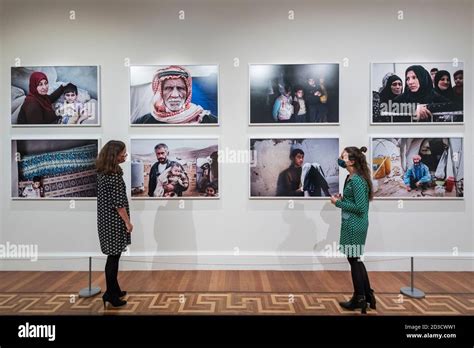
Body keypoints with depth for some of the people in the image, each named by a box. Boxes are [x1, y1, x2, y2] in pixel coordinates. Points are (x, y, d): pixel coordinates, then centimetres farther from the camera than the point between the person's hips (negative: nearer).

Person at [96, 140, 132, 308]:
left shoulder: (101, 171, 7)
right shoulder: (115, 175, -22)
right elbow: (118, 203, -20)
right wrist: (128, 222, -11)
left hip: (104, 218, 9)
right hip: (114, 220, -9)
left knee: (113, 256, 18)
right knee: (114, 257, 3)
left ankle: (115, 289, 31)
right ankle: (110, 294, 16)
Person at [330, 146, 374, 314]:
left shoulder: (357, 180, -21)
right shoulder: (351, 177, 8)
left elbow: (360, 207, -23)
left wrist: (338, 203, -17)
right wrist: (342, 198, 3)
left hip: (354, 225, -10)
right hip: (352, 224, 10)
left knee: (354, 260, 5)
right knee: (356, 259, 19)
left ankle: (359, 300, 22)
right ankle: (368, 295, 32)